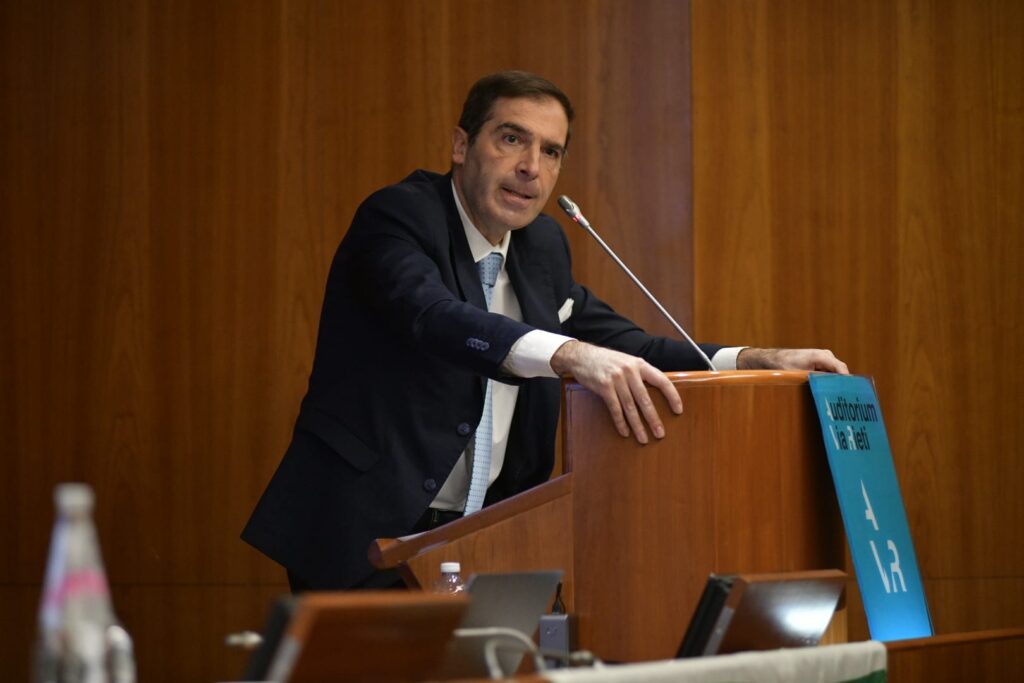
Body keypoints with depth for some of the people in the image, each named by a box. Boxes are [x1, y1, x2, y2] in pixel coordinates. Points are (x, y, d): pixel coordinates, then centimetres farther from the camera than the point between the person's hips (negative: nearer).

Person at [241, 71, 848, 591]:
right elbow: (433, 316, -31)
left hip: (479, 539, 7)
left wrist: (760, 361, 0)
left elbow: (623, 348, 16)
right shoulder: (399, 217, -11)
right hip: (365, 538, -7)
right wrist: (572, 355, -47)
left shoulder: (542, 247, 12)